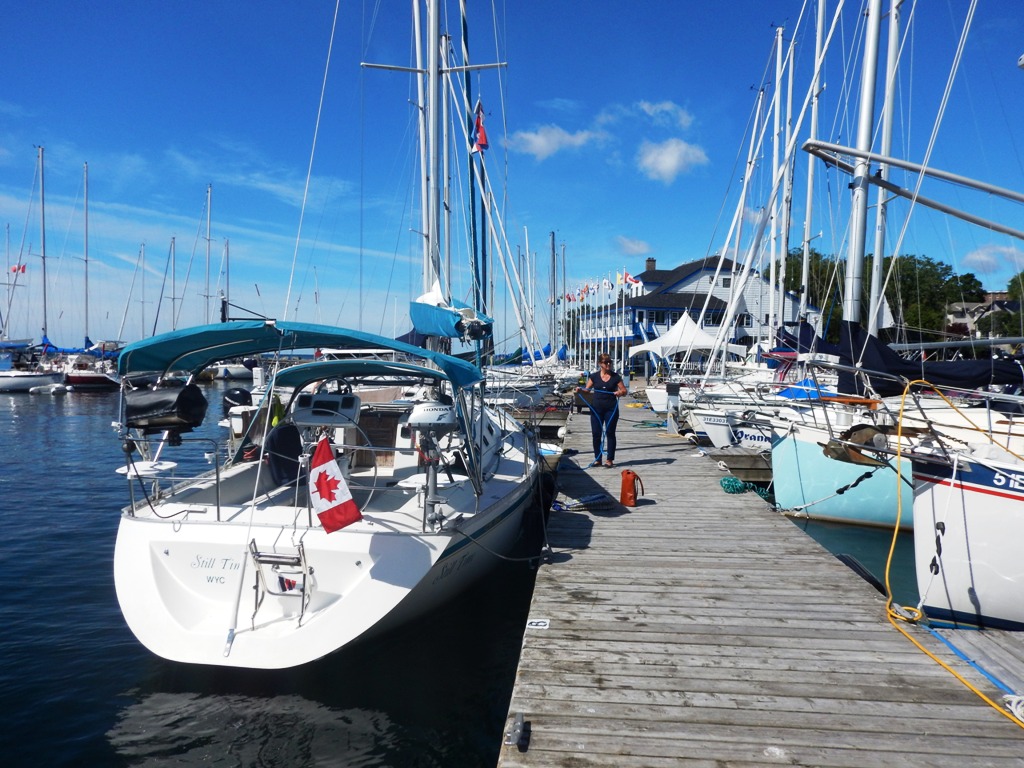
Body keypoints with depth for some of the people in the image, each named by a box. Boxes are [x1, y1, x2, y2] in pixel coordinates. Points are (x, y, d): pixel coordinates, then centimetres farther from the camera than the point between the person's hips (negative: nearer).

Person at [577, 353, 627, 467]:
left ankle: (609, 459, 9)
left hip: (611, 408, -1)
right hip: (596, 408, 1)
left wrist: (620, 392, -19)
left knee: (610, 433, 2)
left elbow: (624, 391, 2)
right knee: (596, 433, 4)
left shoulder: (615, 377, 2)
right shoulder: (594, 376, 5)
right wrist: (580, 390, -12)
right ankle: (597, 459, 14)